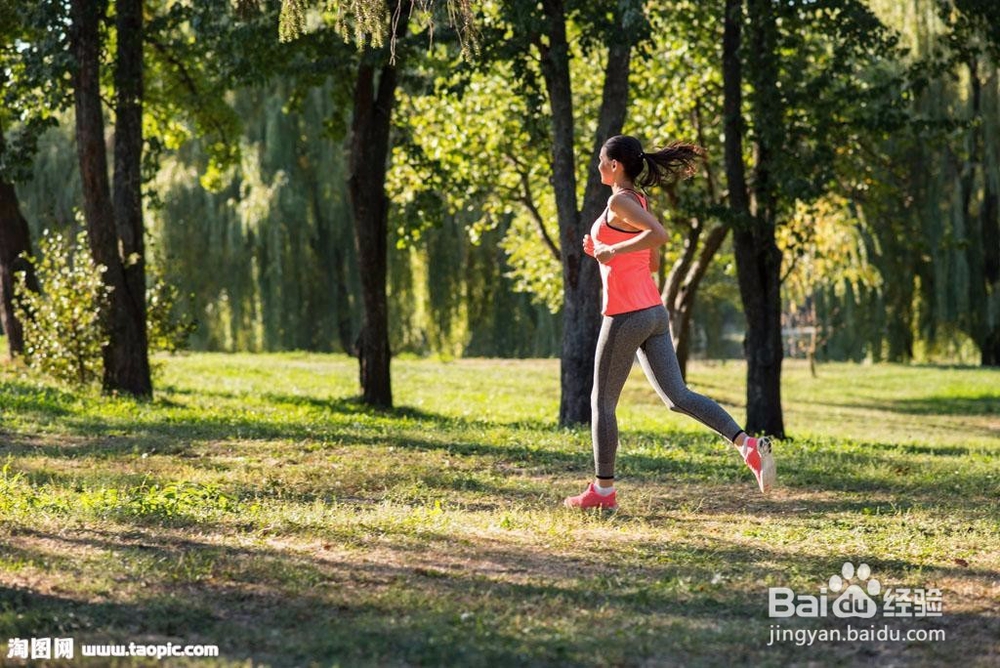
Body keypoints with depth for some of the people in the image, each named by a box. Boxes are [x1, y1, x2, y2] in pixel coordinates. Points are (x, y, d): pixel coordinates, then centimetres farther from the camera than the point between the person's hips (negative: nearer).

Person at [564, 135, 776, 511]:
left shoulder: (619, 201, -11)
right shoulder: (639, 202, 17)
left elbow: (659, 235, -27)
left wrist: (612, 249, -21)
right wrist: (601, 251, 18)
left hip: (626, 316, -9)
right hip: (654, 312, 9)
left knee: (602, 401, 5)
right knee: (678, 398, 4)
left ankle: (603, 491, 11)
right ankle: (747, 444, -12)